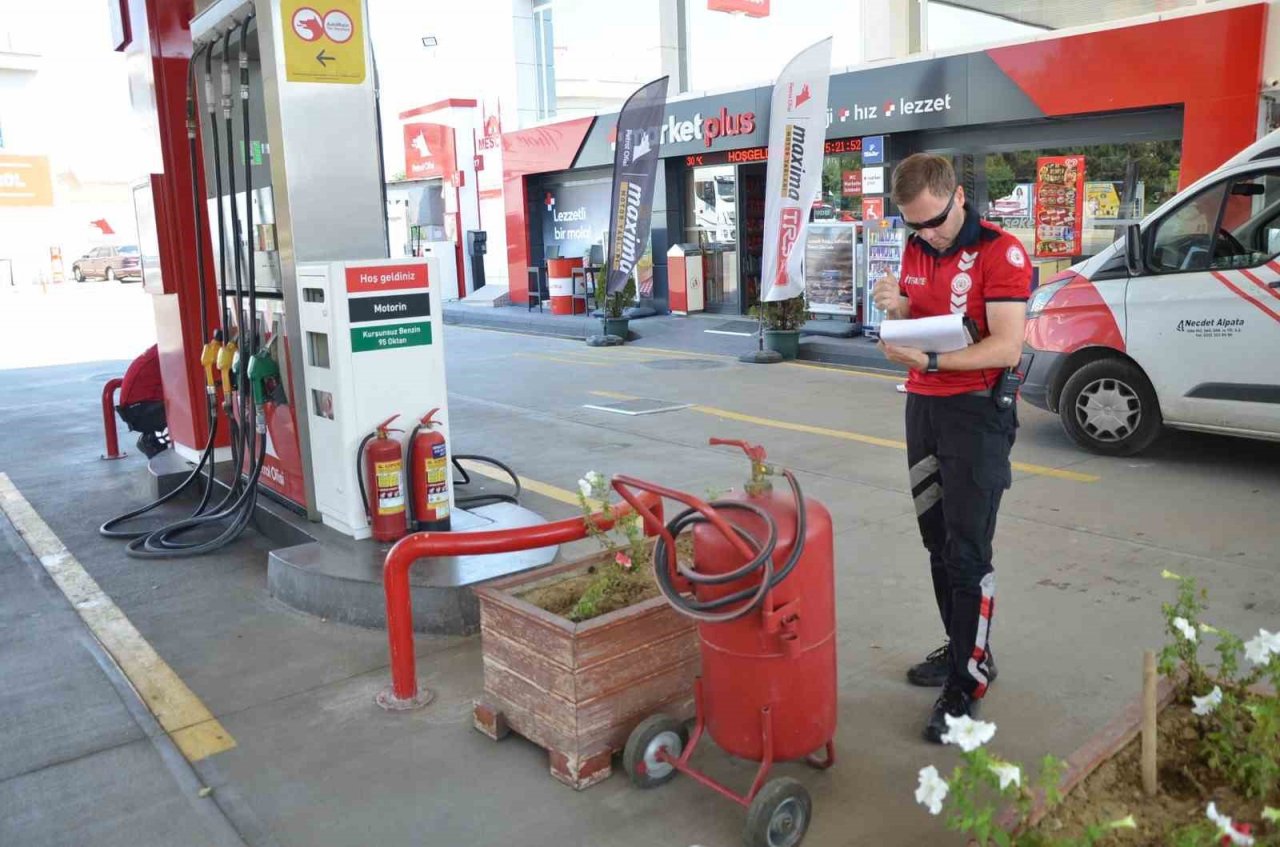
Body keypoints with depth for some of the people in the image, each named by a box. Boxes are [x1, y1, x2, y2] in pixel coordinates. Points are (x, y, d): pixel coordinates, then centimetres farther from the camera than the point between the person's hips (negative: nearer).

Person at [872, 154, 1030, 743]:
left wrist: (931, 361, -31)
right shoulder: (916, 250, 9)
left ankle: (969, 680, 2)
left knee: (967, 550, -6)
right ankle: (959, 647, 26)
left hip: (976, 411, -7)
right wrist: (894, 307, -8)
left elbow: (1006, 346, -20)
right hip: (923, 406, 7)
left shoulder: (999, 252, -12)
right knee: (936, 538, 12)